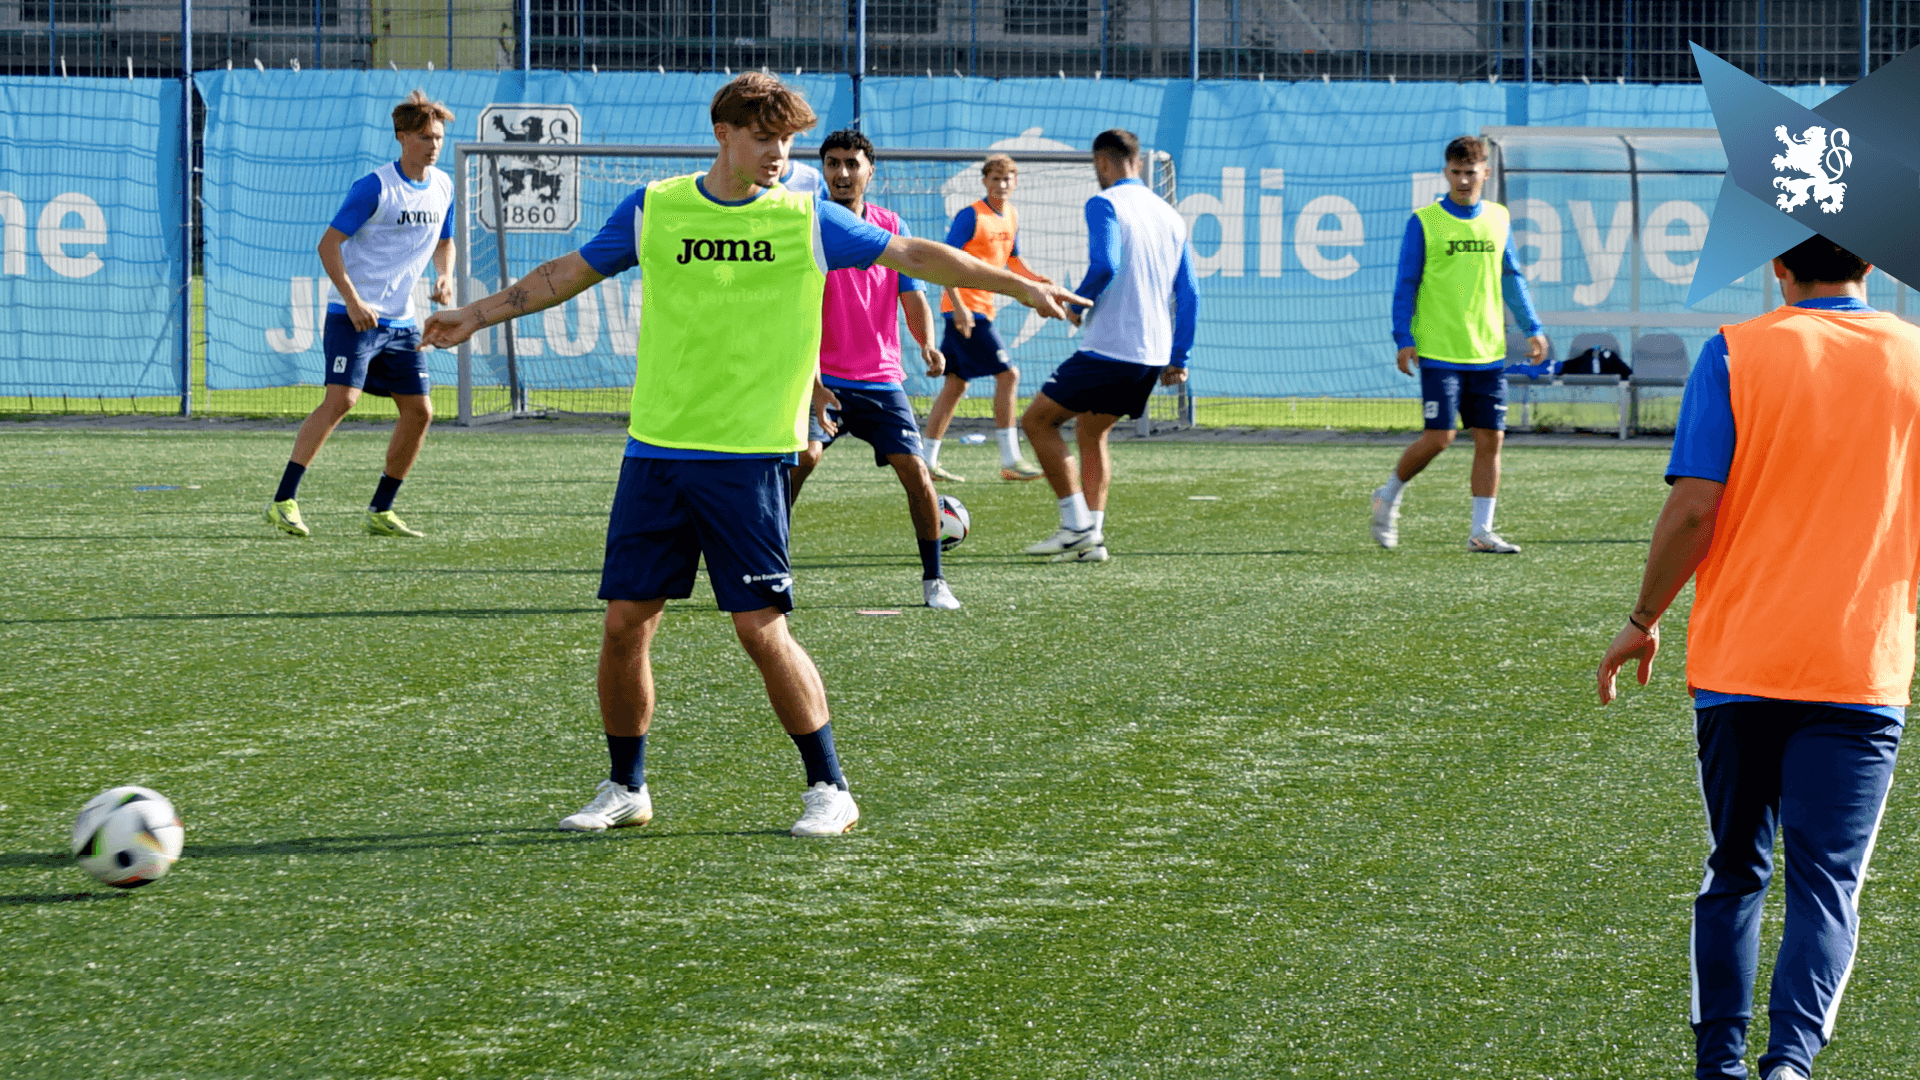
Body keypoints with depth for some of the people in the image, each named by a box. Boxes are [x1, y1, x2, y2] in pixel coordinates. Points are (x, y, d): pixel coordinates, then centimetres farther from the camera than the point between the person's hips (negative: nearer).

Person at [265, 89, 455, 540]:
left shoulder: (442, 187, 9)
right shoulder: (375, 187, -12)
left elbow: (443, 241, 25)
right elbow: (328, 244, -12)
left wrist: (444, 276, 3)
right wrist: (353, 300, -21)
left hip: (401, 321, 7)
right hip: (354, 315, -7)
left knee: (419, 411, 1)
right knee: (341, 399, -20)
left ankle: (380, 511, 13)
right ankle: (283, 502, -17)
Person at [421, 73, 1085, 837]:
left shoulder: (807, 220, 2)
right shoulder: (653, 210, 6)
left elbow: (913, 255, 6)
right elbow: (571, 272, 17)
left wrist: (1020, 287, 5)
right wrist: (477, 315, 16)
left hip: (749, 457, -2)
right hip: (655, 451, 3)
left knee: (761, 627, -7)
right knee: (626, 621, 2)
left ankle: (829, 788, 6)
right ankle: (625, 788, 18)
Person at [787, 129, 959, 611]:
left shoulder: (890, 227, 7)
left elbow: (912, 296, 8)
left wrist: (928, 344, -12)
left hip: (881, 379, 3)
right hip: (821, 377, -3)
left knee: (914, 470, -7)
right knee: (804, 455, -24)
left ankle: (934, 580, 8)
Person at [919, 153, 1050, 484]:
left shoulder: (1011, 217, 12)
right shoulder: (971, 216, -12)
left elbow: (1012, 260, 26)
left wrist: (1037, 280, 7)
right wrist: (958, 305, -24)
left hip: (983, 309, 9)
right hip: (966, 307, -9)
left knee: (956, 383, 9)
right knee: (1007, 374, -12)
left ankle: (928, 460, 13)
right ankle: (1010, 461, -10)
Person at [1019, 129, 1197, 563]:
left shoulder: (1104, 204, -8)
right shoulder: (1170, 216, 15)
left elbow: (1105, 266, -23)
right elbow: (1188, 294, 14)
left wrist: (1077, 304, -4)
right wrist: (1179, 359, 18)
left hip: (1109, 347, -8)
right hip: (1153, 356, 8)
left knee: (1037, 420, 4)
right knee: (1090, 432, 22)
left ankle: (1077, 527, -4)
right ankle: (1091, 538, 12)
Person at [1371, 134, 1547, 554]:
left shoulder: (1498, 219, 10)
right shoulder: (1424, 222, -2)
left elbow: (1512, 279, 19)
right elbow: (1406, 284, 1)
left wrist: (1533, 329, 13)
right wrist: (1403, 338, -6)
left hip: (1488, 352, 4)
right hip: (1439, 351, -4)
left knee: (1490, 438, 0)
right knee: (1438, 437, -9)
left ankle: (1481, 531, 7)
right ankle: (1389, 495, 16)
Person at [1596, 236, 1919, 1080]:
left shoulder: (1735, 354, -3)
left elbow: (1694, 509, -9)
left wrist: (1643, 621, 3)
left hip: (1739, 663, 0)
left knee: (1735, 872, 16)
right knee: (1826, 882, -1)